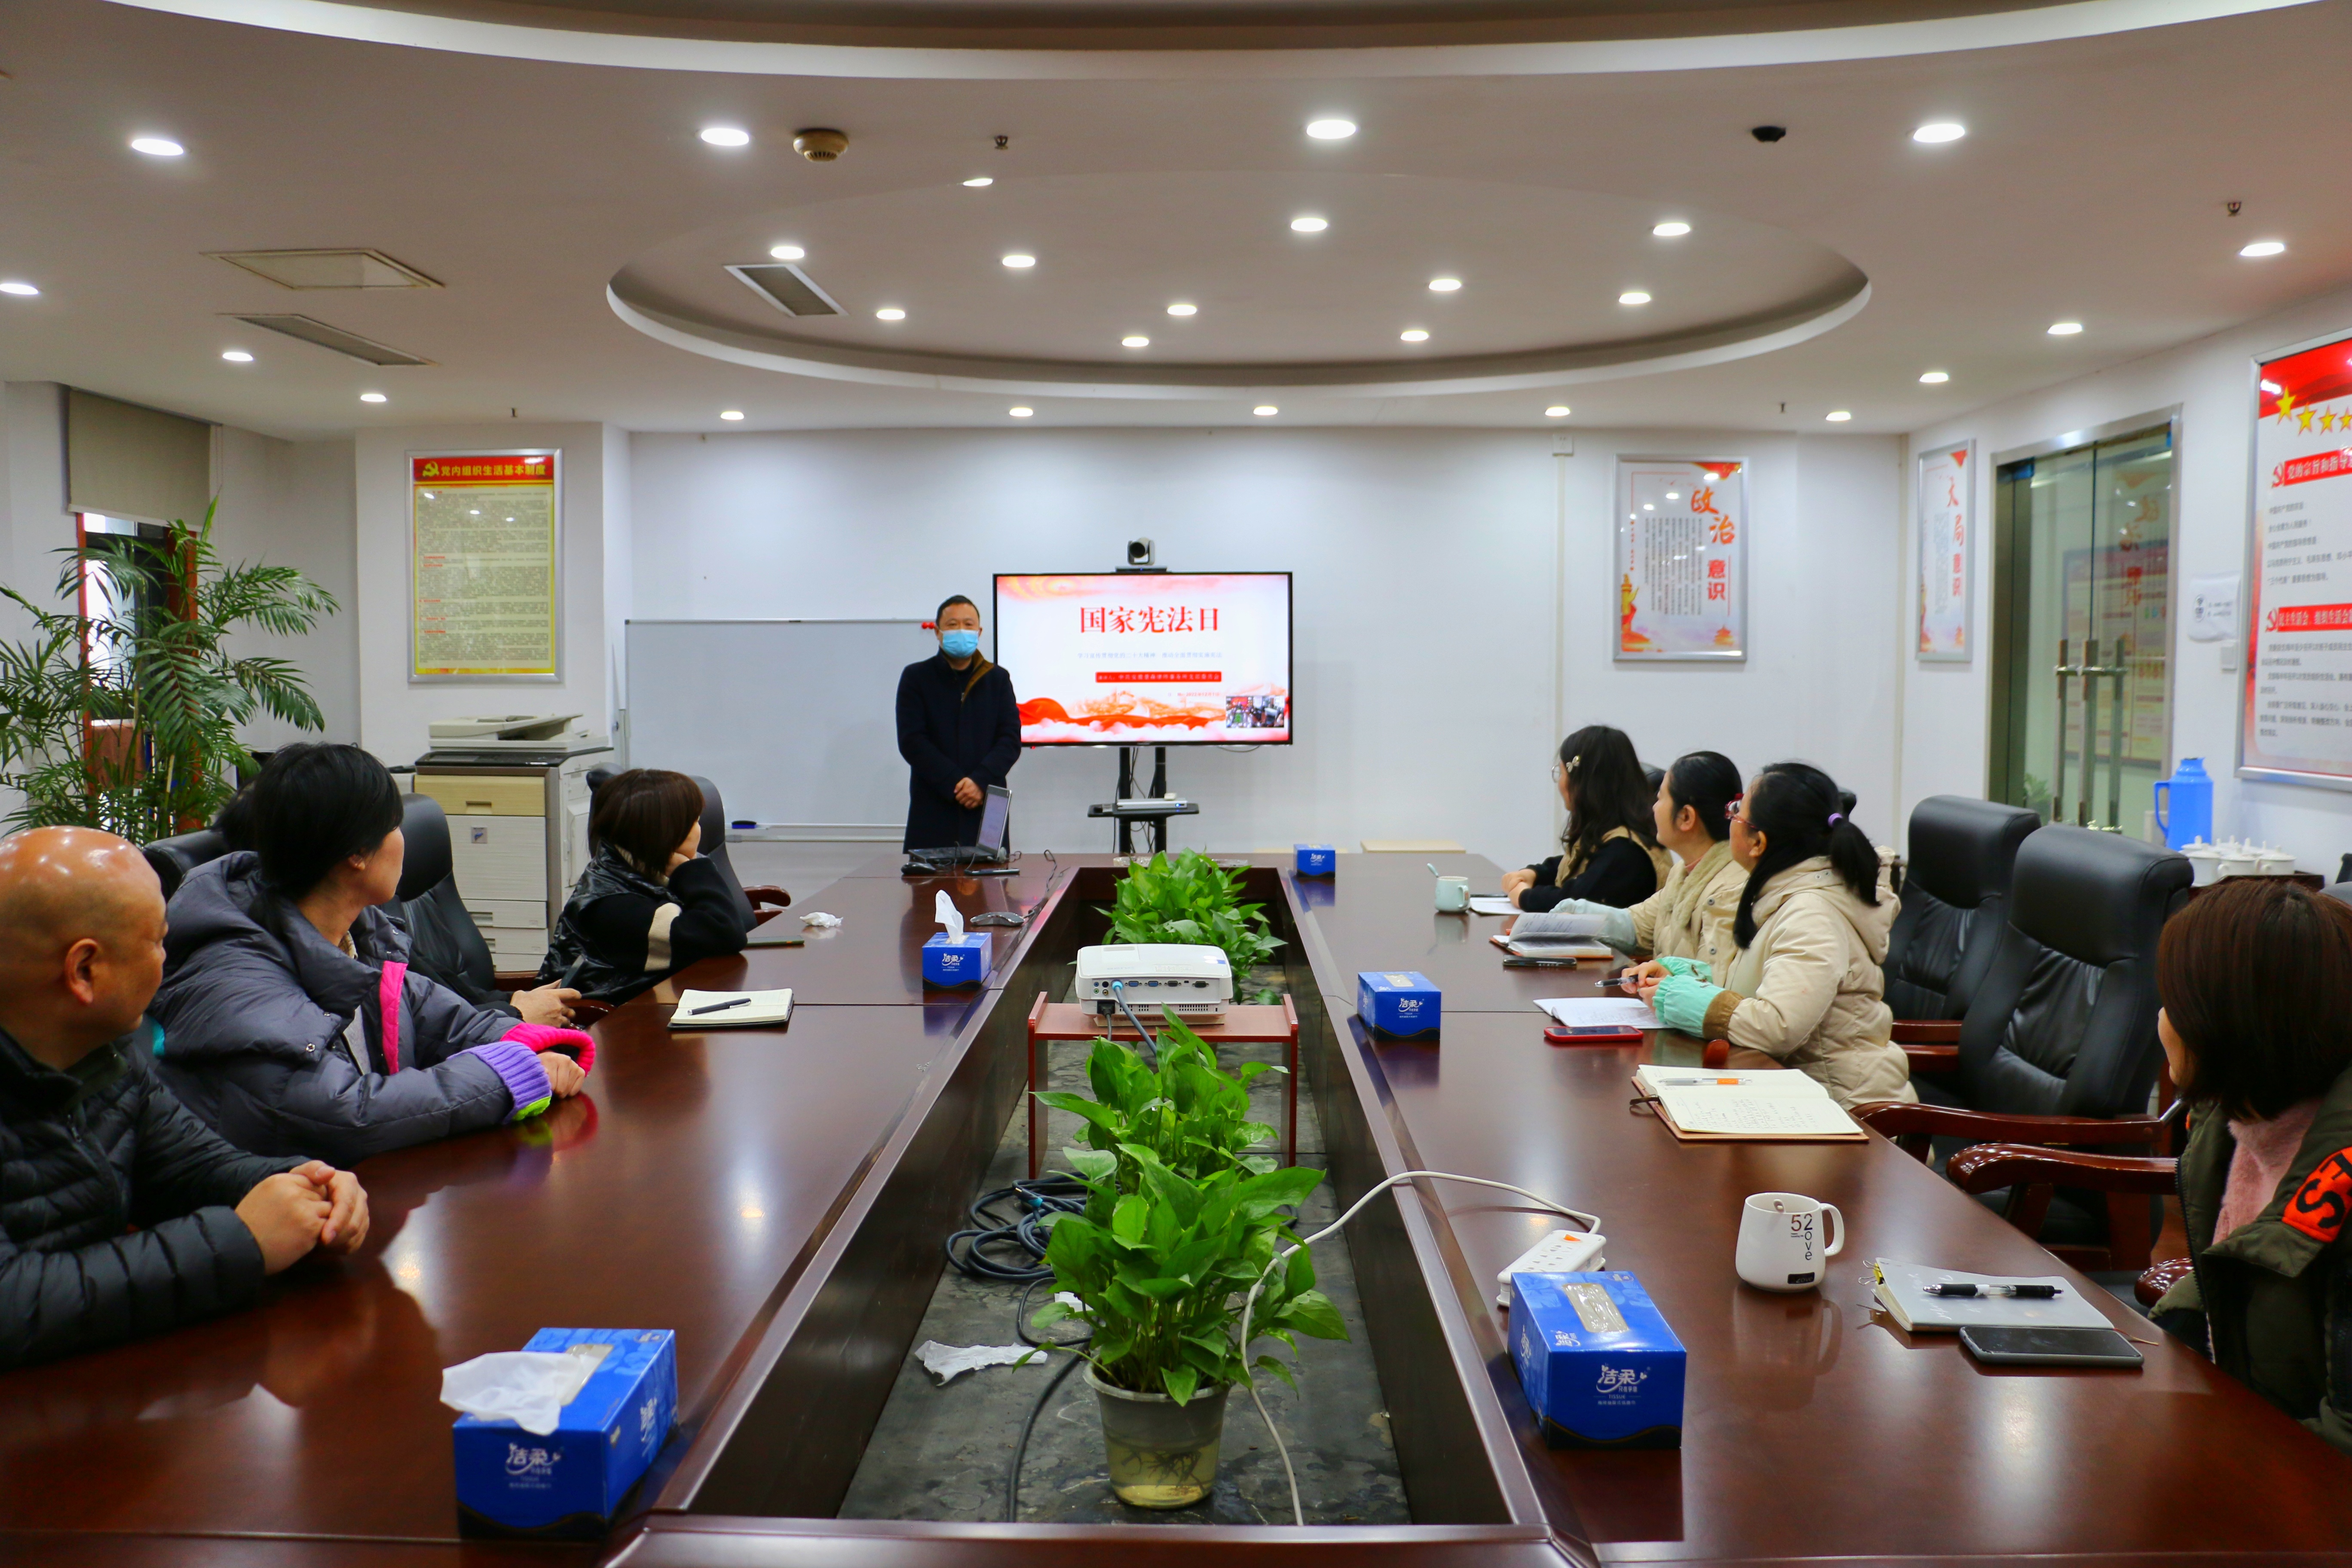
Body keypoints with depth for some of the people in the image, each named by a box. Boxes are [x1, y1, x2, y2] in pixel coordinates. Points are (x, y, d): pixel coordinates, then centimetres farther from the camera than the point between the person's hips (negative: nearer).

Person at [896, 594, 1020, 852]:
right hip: (933, 812, -1)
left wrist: (981, 781, -13)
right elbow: (912, 742, -3)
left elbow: (1011, 740, 3)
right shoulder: (916, 678, 5)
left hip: (987, 809, 1)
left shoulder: (998, 678, 11)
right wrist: (955, 785, -12)